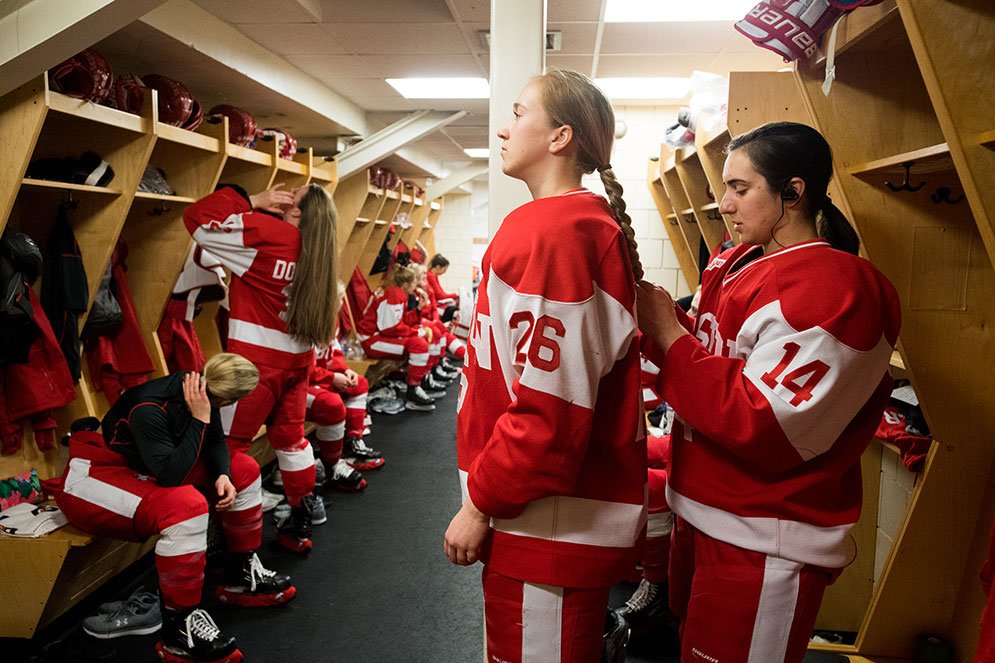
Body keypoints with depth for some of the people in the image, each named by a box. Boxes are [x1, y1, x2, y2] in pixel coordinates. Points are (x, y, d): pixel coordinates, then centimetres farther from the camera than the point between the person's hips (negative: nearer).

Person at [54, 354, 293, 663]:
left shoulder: (202, 393, -10)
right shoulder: (149, 409, -33)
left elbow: (215, 442, 4)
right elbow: (169, 475, -36)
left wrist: (222, 475, -14)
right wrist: (199, 420, -35)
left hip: (145, 469, 9)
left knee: (243, 469, 2)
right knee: (186, 504, -36)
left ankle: (241, 578, 12)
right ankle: (178, 632, -22)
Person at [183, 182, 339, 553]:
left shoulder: (269, 231, -16)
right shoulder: (315, 247, 3)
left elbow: (197, 220, -12)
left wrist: (253, 201, -6)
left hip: (259, 357, -7)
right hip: (298, 356, 8)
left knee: (229, 446, 2)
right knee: (290, 436, 20)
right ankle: (301, 525, 30)